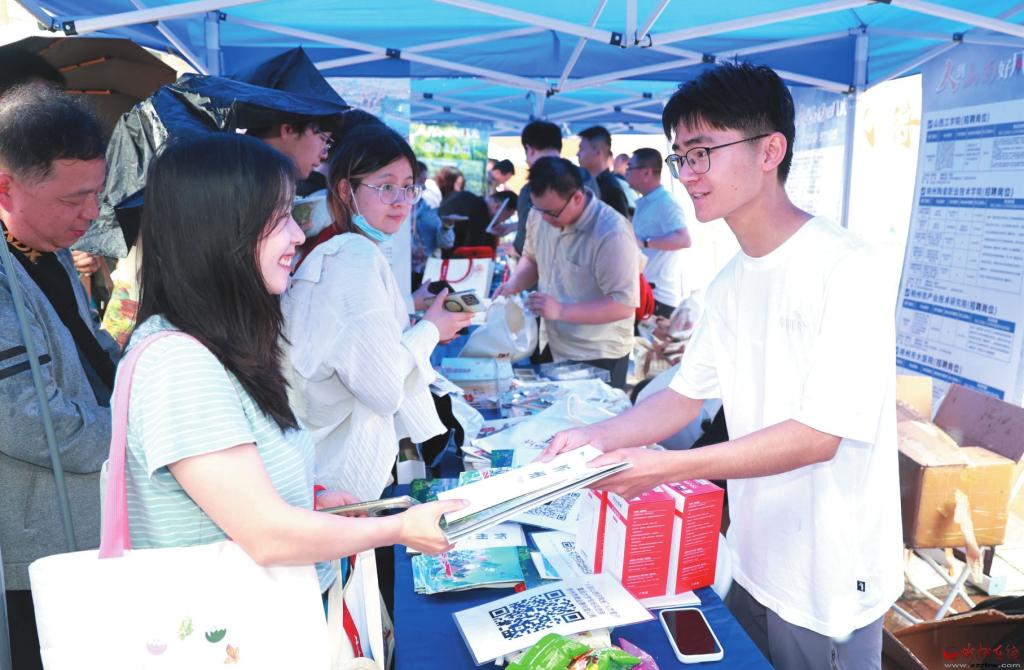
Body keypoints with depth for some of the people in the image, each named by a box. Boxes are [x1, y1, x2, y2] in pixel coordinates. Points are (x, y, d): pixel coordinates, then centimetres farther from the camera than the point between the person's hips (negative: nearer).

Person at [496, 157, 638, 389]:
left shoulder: (612, 234, -25)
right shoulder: (541, 215, -3)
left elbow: (624, 304, -26)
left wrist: (561, 310, -30)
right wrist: (514, 284, -6)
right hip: (553, 348, 7)